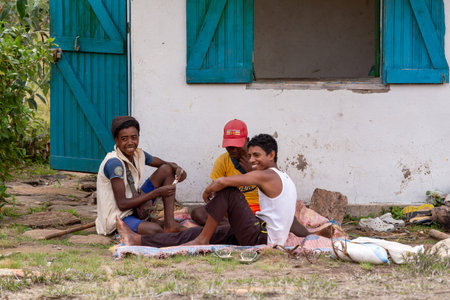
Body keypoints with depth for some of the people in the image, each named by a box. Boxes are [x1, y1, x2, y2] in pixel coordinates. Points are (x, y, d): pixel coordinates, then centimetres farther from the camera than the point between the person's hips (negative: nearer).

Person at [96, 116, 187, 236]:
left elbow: (166, 164, 18)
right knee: (155, 230, -39)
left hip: (135, 208, 10)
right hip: (116, 218, -10)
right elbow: (122, 204, -25)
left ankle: (169, 224, -4)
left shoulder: (138, 154, 1)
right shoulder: (114, 163, -24)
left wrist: (178, 169, -8)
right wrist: (157, 193, -23)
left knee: (167, 170, 3)